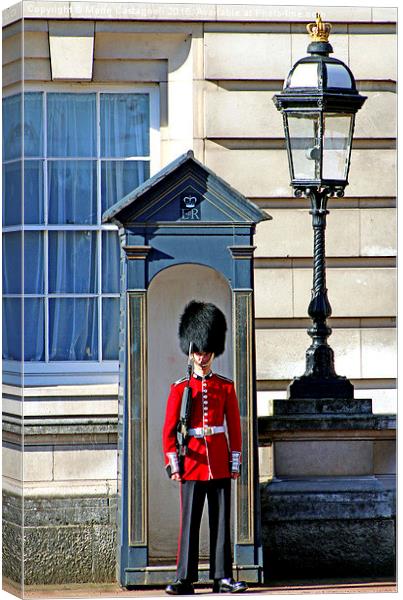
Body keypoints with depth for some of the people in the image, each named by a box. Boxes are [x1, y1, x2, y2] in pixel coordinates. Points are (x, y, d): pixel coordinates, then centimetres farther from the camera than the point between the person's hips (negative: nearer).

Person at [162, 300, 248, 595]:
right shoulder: (180, 388, 4)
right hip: (192, 461, -1)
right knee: (190, 522, -1)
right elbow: (169, 429, 2)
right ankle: (185, 579, 1)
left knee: (221, 522, 3)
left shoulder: (226, 387, 7)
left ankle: (223, 578, 5)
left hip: (220, 463, 1)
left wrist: (235, 462, 2)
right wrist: (173, 464, -5)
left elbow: (235, 427, 8)